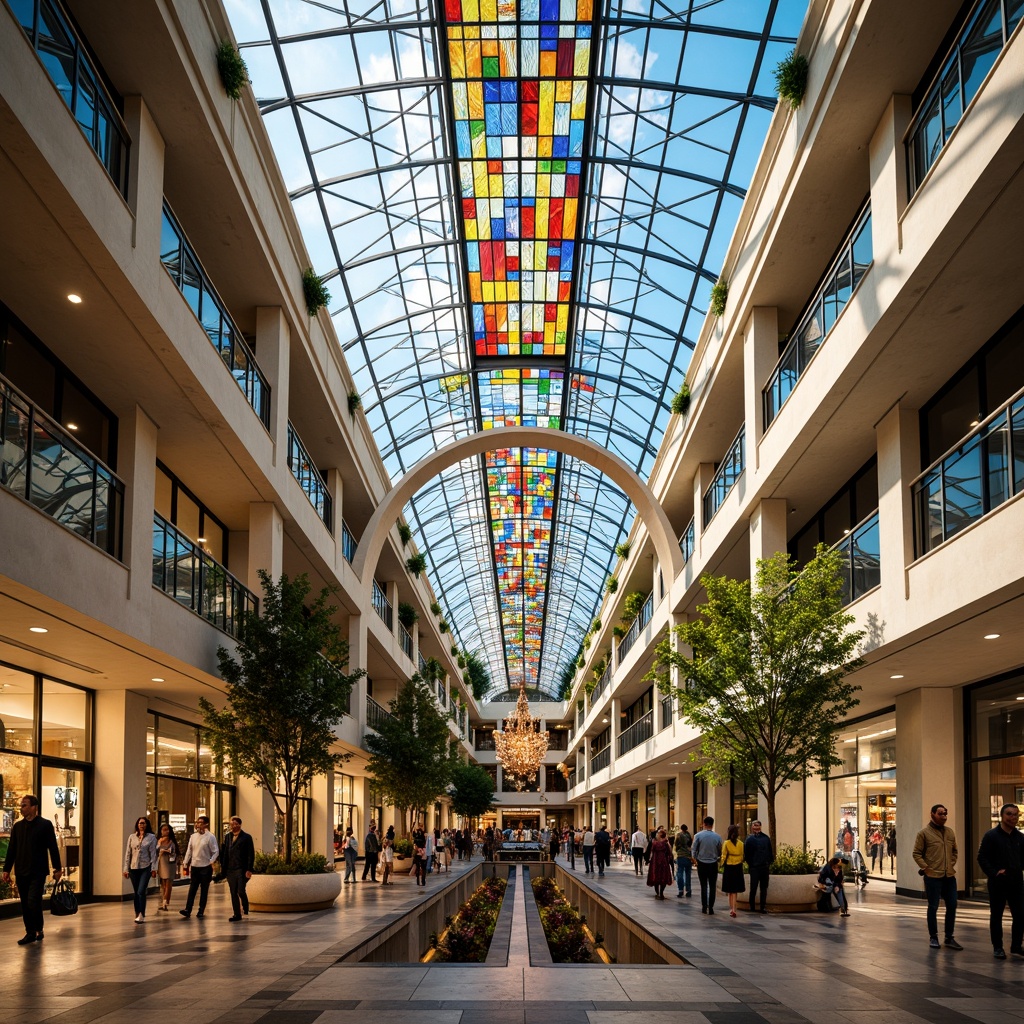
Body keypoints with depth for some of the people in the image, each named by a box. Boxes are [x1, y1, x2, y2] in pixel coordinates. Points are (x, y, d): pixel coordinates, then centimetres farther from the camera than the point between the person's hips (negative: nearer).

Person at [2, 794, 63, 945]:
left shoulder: (45, 825, -3)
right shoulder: (17, 826, 10)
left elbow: (53, 847, -3)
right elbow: (11, 849, 13)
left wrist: (57, 868, -5)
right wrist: (7, 869, 9)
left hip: (38, 872, -5)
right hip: (21, 872, 5)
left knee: (33, 901, -12)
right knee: (25, 904, 6)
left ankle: (38, 929, 6)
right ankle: (30, 933, 14)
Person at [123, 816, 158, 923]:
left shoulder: (151, 837, 0)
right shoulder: (132, 837, 7)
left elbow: (153, 853, -1)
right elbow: (128, 853, 8)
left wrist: (153, 868, -6)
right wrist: (126, 869, 4)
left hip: (145, 868, -3)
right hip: (133, 868, 3)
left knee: (141, 892, -13)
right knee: (135, 893, 8)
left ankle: (141, 915, -13)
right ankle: (138, 915, 16)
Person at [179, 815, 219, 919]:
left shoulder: (210, 837, -7)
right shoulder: (193, 836, 8)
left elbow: (216, 851, -7)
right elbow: (189, 851, 13)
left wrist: (212, 861, -19)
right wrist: (185, 863, 10)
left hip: (205, 867, -4)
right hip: (194, 866, 4)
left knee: (204, 890, 4)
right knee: (192, 889, 1)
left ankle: (201, 911, 10)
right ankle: (188, 910, -2)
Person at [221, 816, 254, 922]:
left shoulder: (246, 837, -1)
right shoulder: (227, 836, 13)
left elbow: (251, 854, -5)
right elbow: (224, 852, 14)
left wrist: (249, 870, -12)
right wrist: (223, 866, 3)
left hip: (241, 869, -5)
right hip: (230, 869, 5)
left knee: (241, 891, -8)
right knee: (233, 893, 5)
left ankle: (245, 909, 17)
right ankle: (236, 914, 11)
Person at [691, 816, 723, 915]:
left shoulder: (698, 835, -8)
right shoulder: (717, 837, -6)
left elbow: (693, 850, -5)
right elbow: (720, 852, 2)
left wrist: (695, 860, 11)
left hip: (701, 864, 0)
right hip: (713, 864, 0)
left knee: (703, 886, 8)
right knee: (712, 886, 6)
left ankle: (704, 907, 7)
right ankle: (711, 907, 2)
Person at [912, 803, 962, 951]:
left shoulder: (949, 832, 11)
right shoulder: (924, 833, -6)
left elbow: (955, 851, 20)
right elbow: (917, 854, -5)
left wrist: (951, 864, 7)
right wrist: (926, 868, -11)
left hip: (949, 876, 5)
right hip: (933, 876, -5)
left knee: (952, 906, 7)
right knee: (933, 907, 3)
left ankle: (949, 937, 19)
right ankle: (933, 937, 15)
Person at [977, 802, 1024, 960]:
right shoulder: (991, 836, -6)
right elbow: (982, 858, -8)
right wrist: (994, 873, -18)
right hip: (998, 882, -4)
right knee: (996, 916, 5)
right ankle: (997, 947, 14)